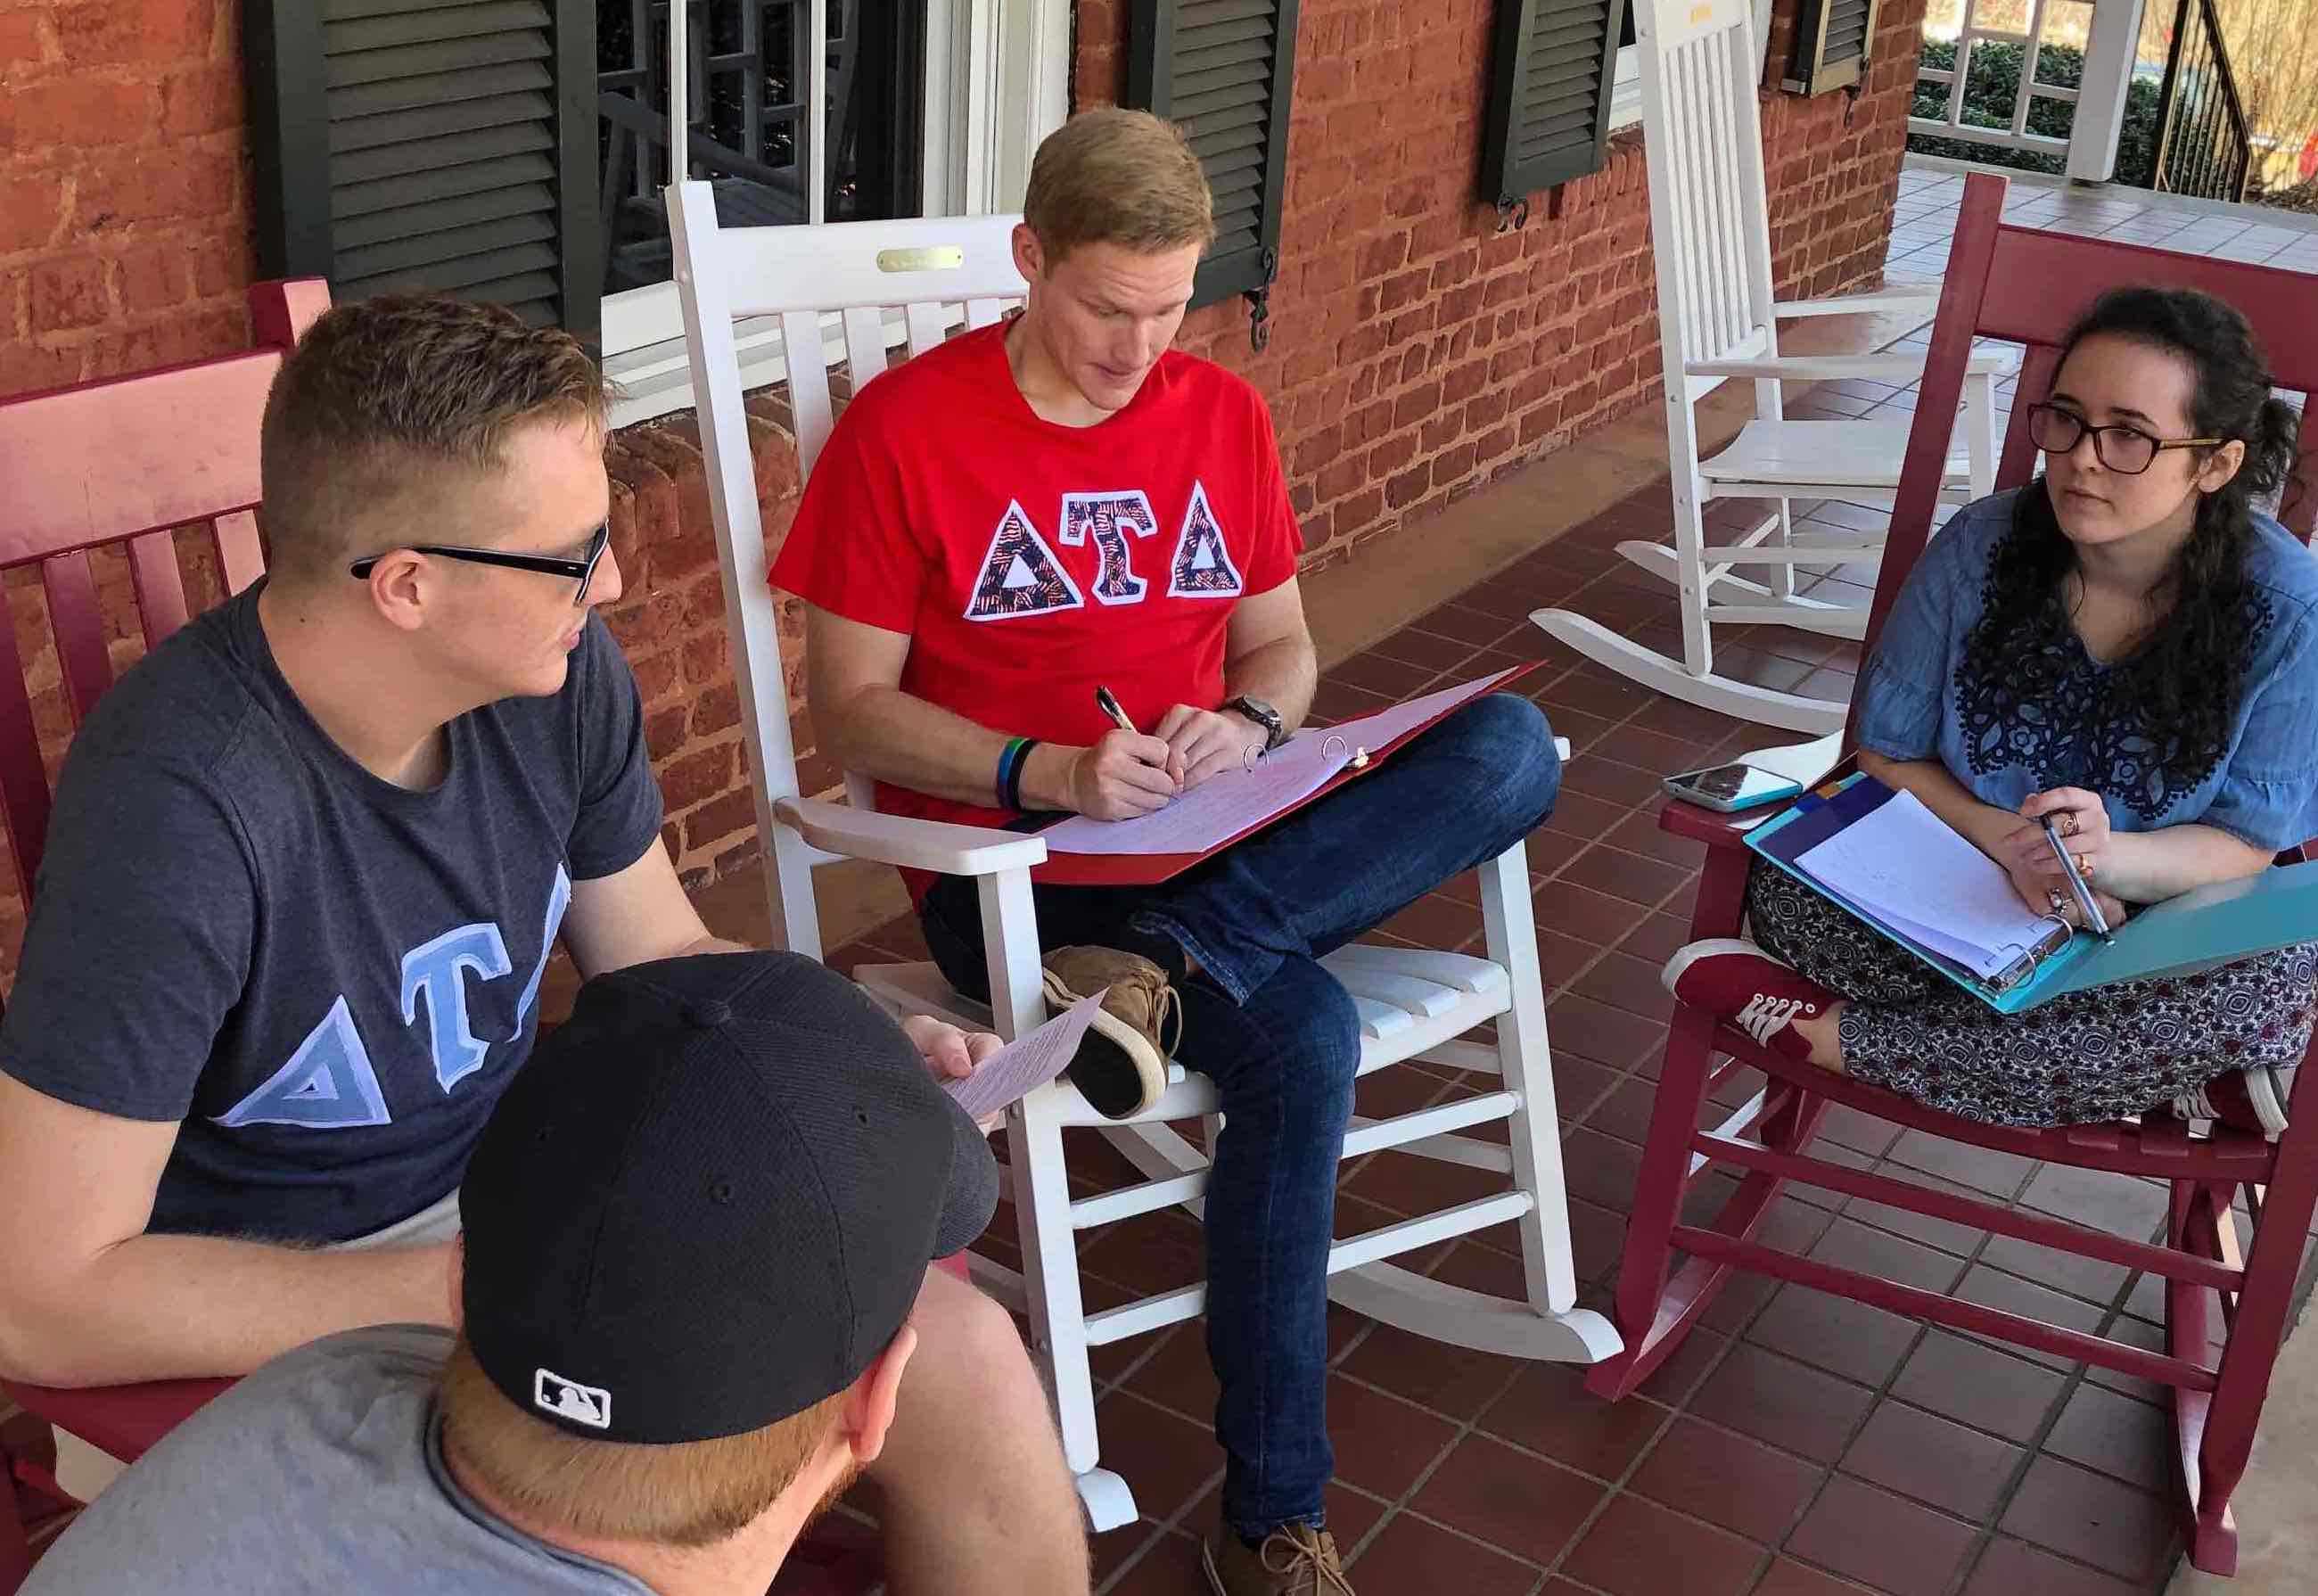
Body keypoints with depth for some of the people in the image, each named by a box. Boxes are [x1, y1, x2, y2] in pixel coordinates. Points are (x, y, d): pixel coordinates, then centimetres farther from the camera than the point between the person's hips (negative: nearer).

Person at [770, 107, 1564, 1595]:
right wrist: (1045, 773, -23)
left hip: (1214, 841, 5)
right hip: (1012, 866, -5)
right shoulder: (905, 427, -6)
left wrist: (1245, 725, -11)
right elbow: (854, 710, -7)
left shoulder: (1224, 415, 8)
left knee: (1513, 745, -21)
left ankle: (1160, 964, -29)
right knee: (1302, 1036, -31)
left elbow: (1282, 649, 14)